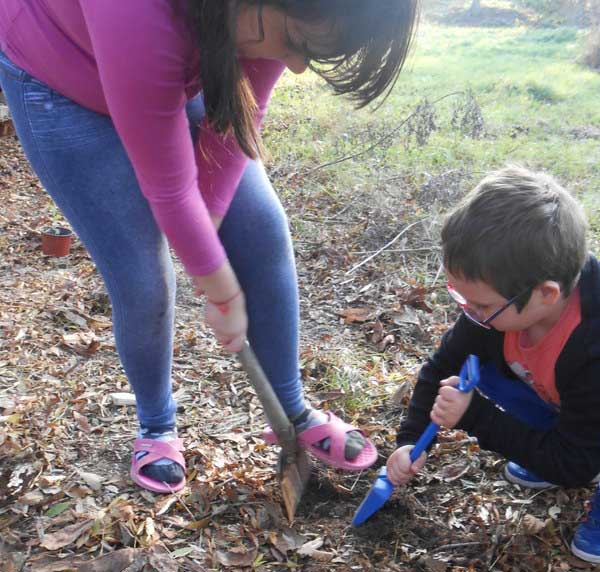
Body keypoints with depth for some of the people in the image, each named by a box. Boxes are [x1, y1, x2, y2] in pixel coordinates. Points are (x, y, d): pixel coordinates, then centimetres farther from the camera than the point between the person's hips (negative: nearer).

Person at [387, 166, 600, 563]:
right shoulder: (505, 298, -23)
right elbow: (445, 364, -6)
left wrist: (474, 417, -31)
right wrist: (411, 441, -12)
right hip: (564, 409, 7)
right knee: (486, 369, -11)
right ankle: (545, 451, 6)